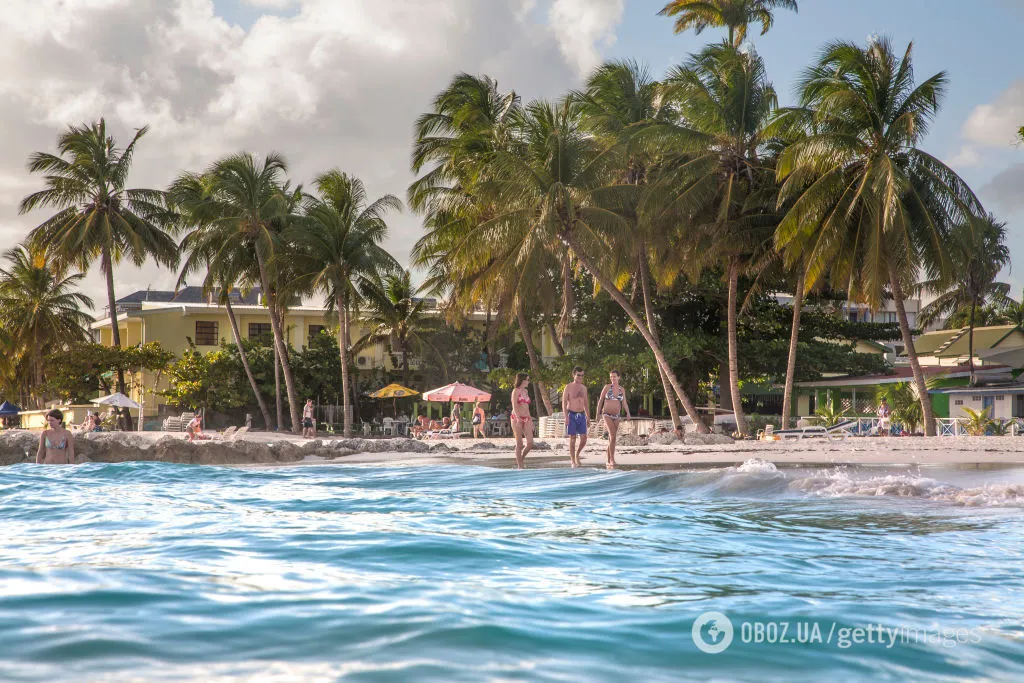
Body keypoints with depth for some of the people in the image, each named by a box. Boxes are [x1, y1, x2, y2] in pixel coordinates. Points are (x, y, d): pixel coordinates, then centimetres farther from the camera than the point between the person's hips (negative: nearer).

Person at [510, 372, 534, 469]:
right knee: (519, 444, -3)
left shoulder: (525, 391, 16)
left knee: (530, 443, -5)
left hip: (526, 419, 6)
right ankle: (519, 466, 3)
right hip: (516, 418, -6)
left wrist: (530, 419, 18)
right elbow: (515, 406, -14)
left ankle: (521, 458, 19)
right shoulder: (516, 391, -3)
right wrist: (518, 418, -26)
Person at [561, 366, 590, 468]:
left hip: (581, 415, 5)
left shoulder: (584, 387, 12)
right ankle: (573, 462, 3)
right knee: (572, 438, -3)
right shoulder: (568, 387, -3)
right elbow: (564, 402, -7)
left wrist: (588, 417, 12)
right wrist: (566, 417, -16)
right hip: (572, 415, -5)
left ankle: (577, 455, 20)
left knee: (584, 438, -3)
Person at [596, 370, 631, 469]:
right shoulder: (607, 387, -4)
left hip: (617, 416, 4)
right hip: (607, 415, -4)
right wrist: (598, 413, 3)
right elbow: (600, 400, 2)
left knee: (611, 438, 7)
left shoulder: (622, 389, 7)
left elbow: (624, 403, 6)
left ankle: (608, 462, 13)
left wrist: (628, 413, -11)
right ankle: (612, 459, -25)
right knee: (613, 436, -23)